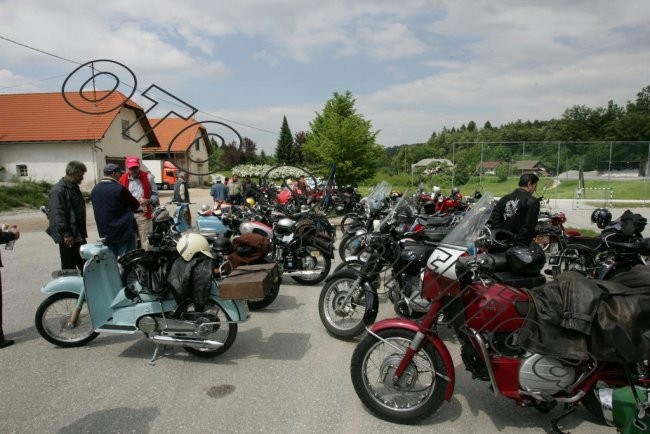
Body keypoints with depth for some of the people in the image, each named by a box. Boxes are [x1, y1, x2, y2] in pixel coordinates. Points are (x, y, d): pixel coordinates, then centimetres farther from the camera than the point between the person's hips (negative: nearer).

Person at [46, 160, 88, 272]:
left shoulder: (74, 187, 15)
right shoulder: (58, 190, -15)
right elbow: (57, 214, -21)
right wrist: (66, 233, -23)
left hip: (79, 235, 9)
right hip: (68, 237, -9)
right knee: (69, 268, 0)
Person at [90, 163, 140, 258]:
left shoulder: (94, 190, 7)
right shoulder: (119, 188, -15)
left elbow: (98, 209, 16)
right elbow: (135, 205, -4)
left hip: (105, 232, 7)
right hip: (124, 230, -7)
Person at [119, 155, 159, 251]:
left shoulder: (147, 177, 3)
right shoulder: (122, 180, 5)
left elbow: (155, 194, 5)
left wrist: (148, 201, -14)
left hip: (144, 214, -1)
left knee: (145, 240, 0)